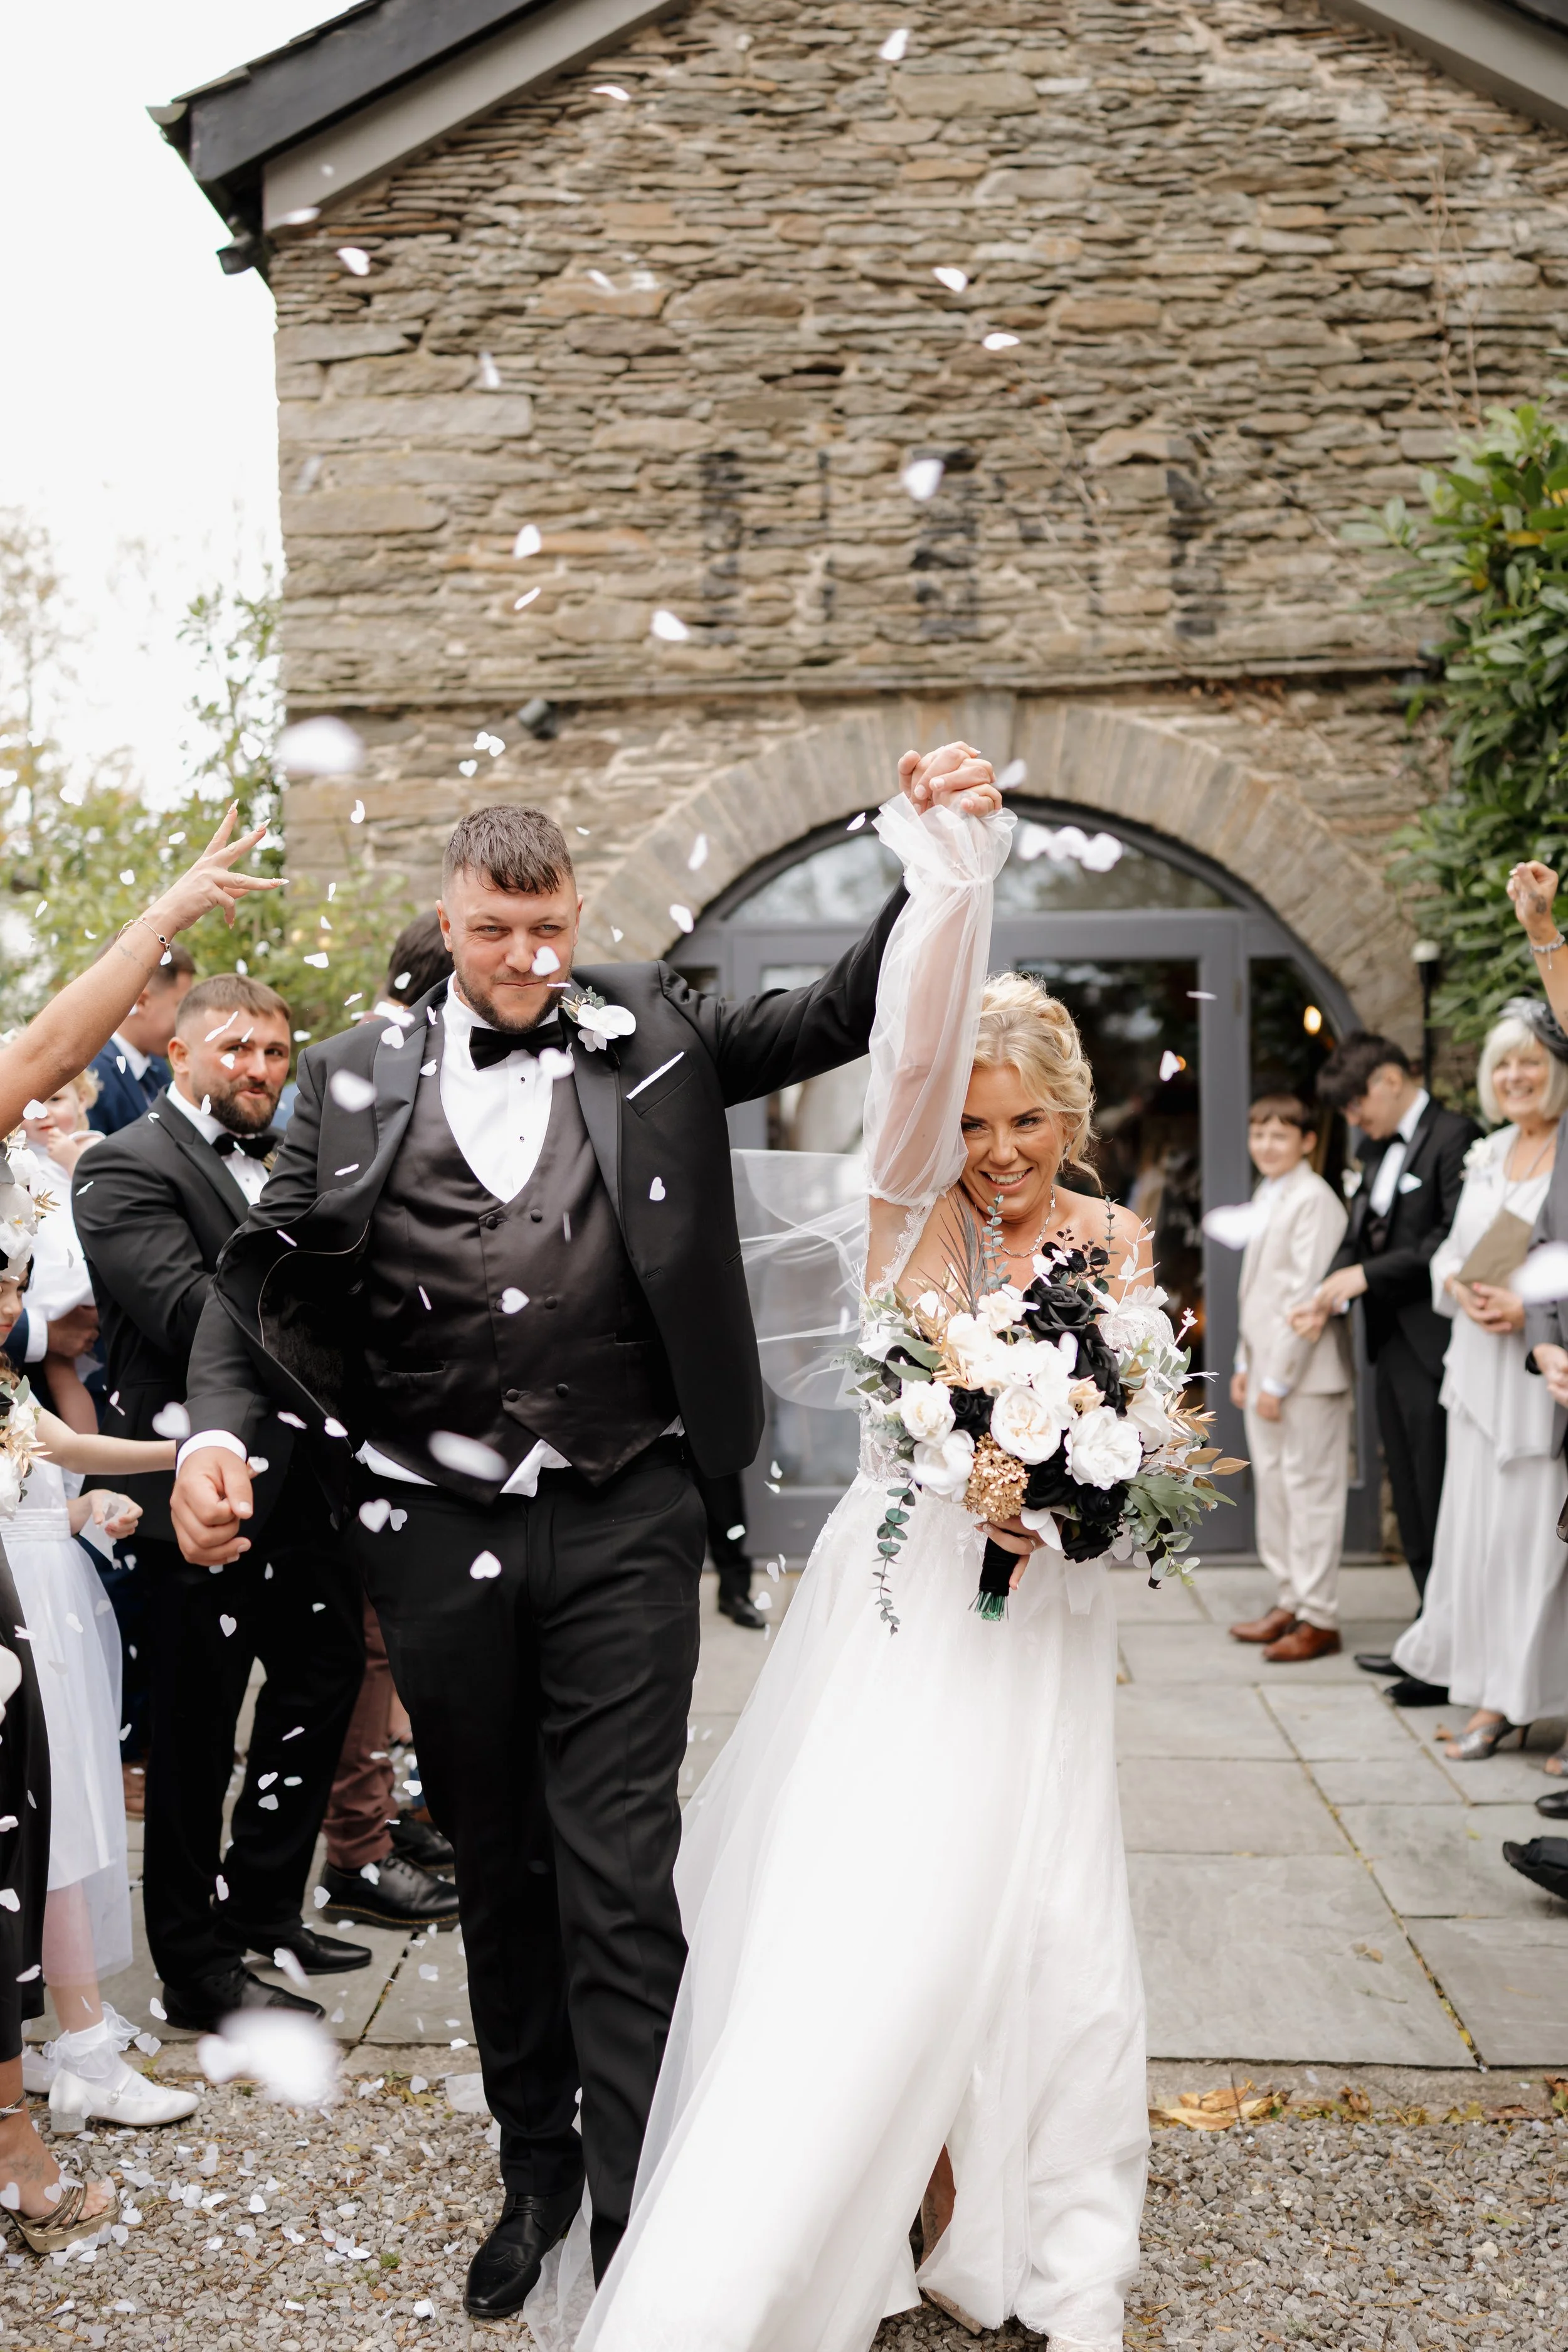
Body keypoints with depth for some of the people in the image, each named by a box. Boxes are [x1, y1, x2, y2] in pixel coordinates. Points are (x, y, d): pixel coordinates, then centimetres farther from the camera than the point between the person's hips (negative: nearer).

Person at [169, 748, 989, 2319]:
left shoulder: (650, 1037, 4)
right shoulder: (357, 1081, 4)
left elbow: (845, 1014, 3)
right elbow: (261, 1278, 5)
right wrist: (216, 1431, -11)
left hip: (622, 1527, -1)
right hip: (439, 1534, 2)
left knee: (619, 1879, 0)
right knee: (498, 1875, 16)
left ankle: (639, 2222, 10)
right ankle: (535, 2168, 35)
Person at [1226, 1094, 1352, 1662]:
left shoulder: (1313, 1200, -14)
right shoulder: (1266, 1197, 15)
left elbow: (1308, 1294, -18)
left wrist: (1278, 1379, -18)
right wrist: (1245, 1364, 16)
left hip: (1306, 1370, -9)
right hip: (1266, 1366, 9)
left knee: (1310, 1489, -2)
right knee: (1272, 1484, 14)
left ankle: (1319, 1619, 5)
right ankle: (1290, 1601, 25)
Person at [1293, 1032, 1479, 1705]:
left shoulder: (1454, 1137, -10)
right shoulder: (1379, 1153, 17)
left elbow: (1453, 1241, -19)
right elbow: (1359, 1237, 17)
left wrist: (1365, 1276, -16)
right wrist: (1327, 1297, -1)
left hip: (1433, 1347, -9)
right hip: (1392, 1345, 9)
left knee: (1440, 1502, -5)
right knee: (1410, 1499, 13)